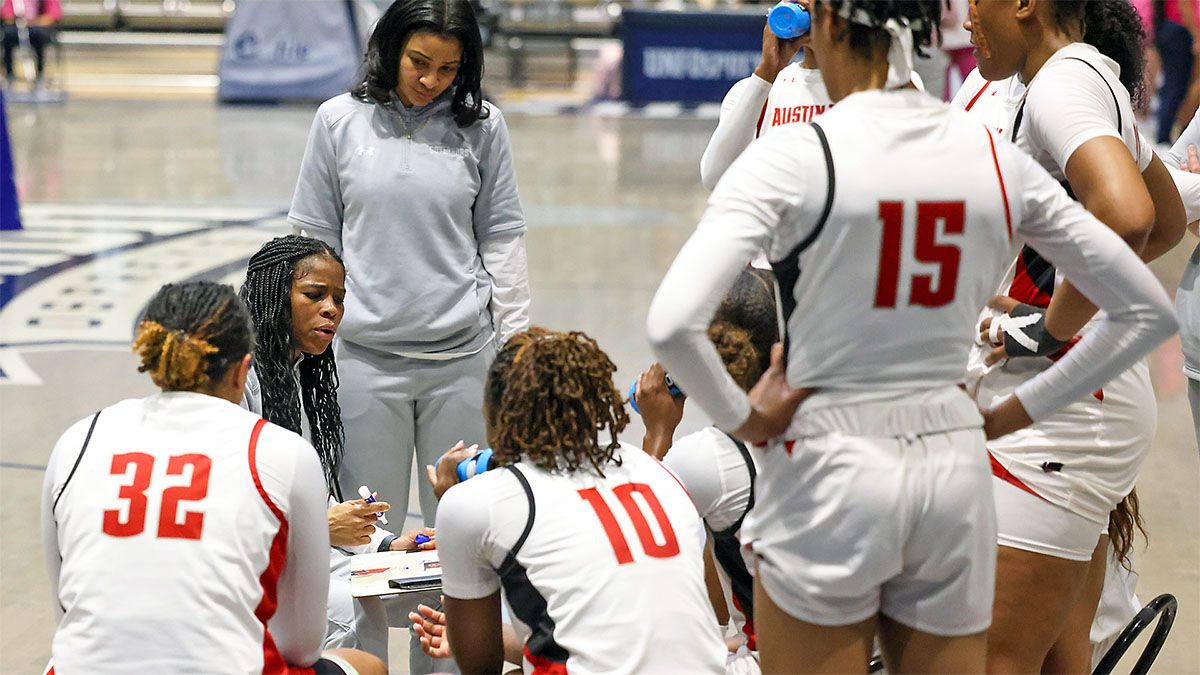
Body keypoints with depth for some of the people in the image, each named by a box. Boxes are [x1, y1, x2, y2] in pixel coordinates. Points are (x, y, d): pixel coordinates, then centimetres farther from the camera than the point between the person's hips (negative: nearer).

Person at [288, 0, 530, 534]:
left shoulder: (482, 126, 2)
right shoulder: (339, 120, 1)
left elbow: (501, 238, 7)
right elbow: (313, 238, 7)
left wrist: (516, 344, 6)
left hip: (462, 354, 0)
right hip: (366, 354, 0)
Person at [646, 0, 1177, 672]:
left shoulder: (794, 158, -13)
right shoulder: (998, 159, 1)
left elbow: (673, 325, -25)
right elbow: (1149, 311, 7)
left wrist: (742, 418, -7)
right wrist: (1016, 413, 9)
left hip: (829, 471, -4)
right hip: (955, 471, 4)